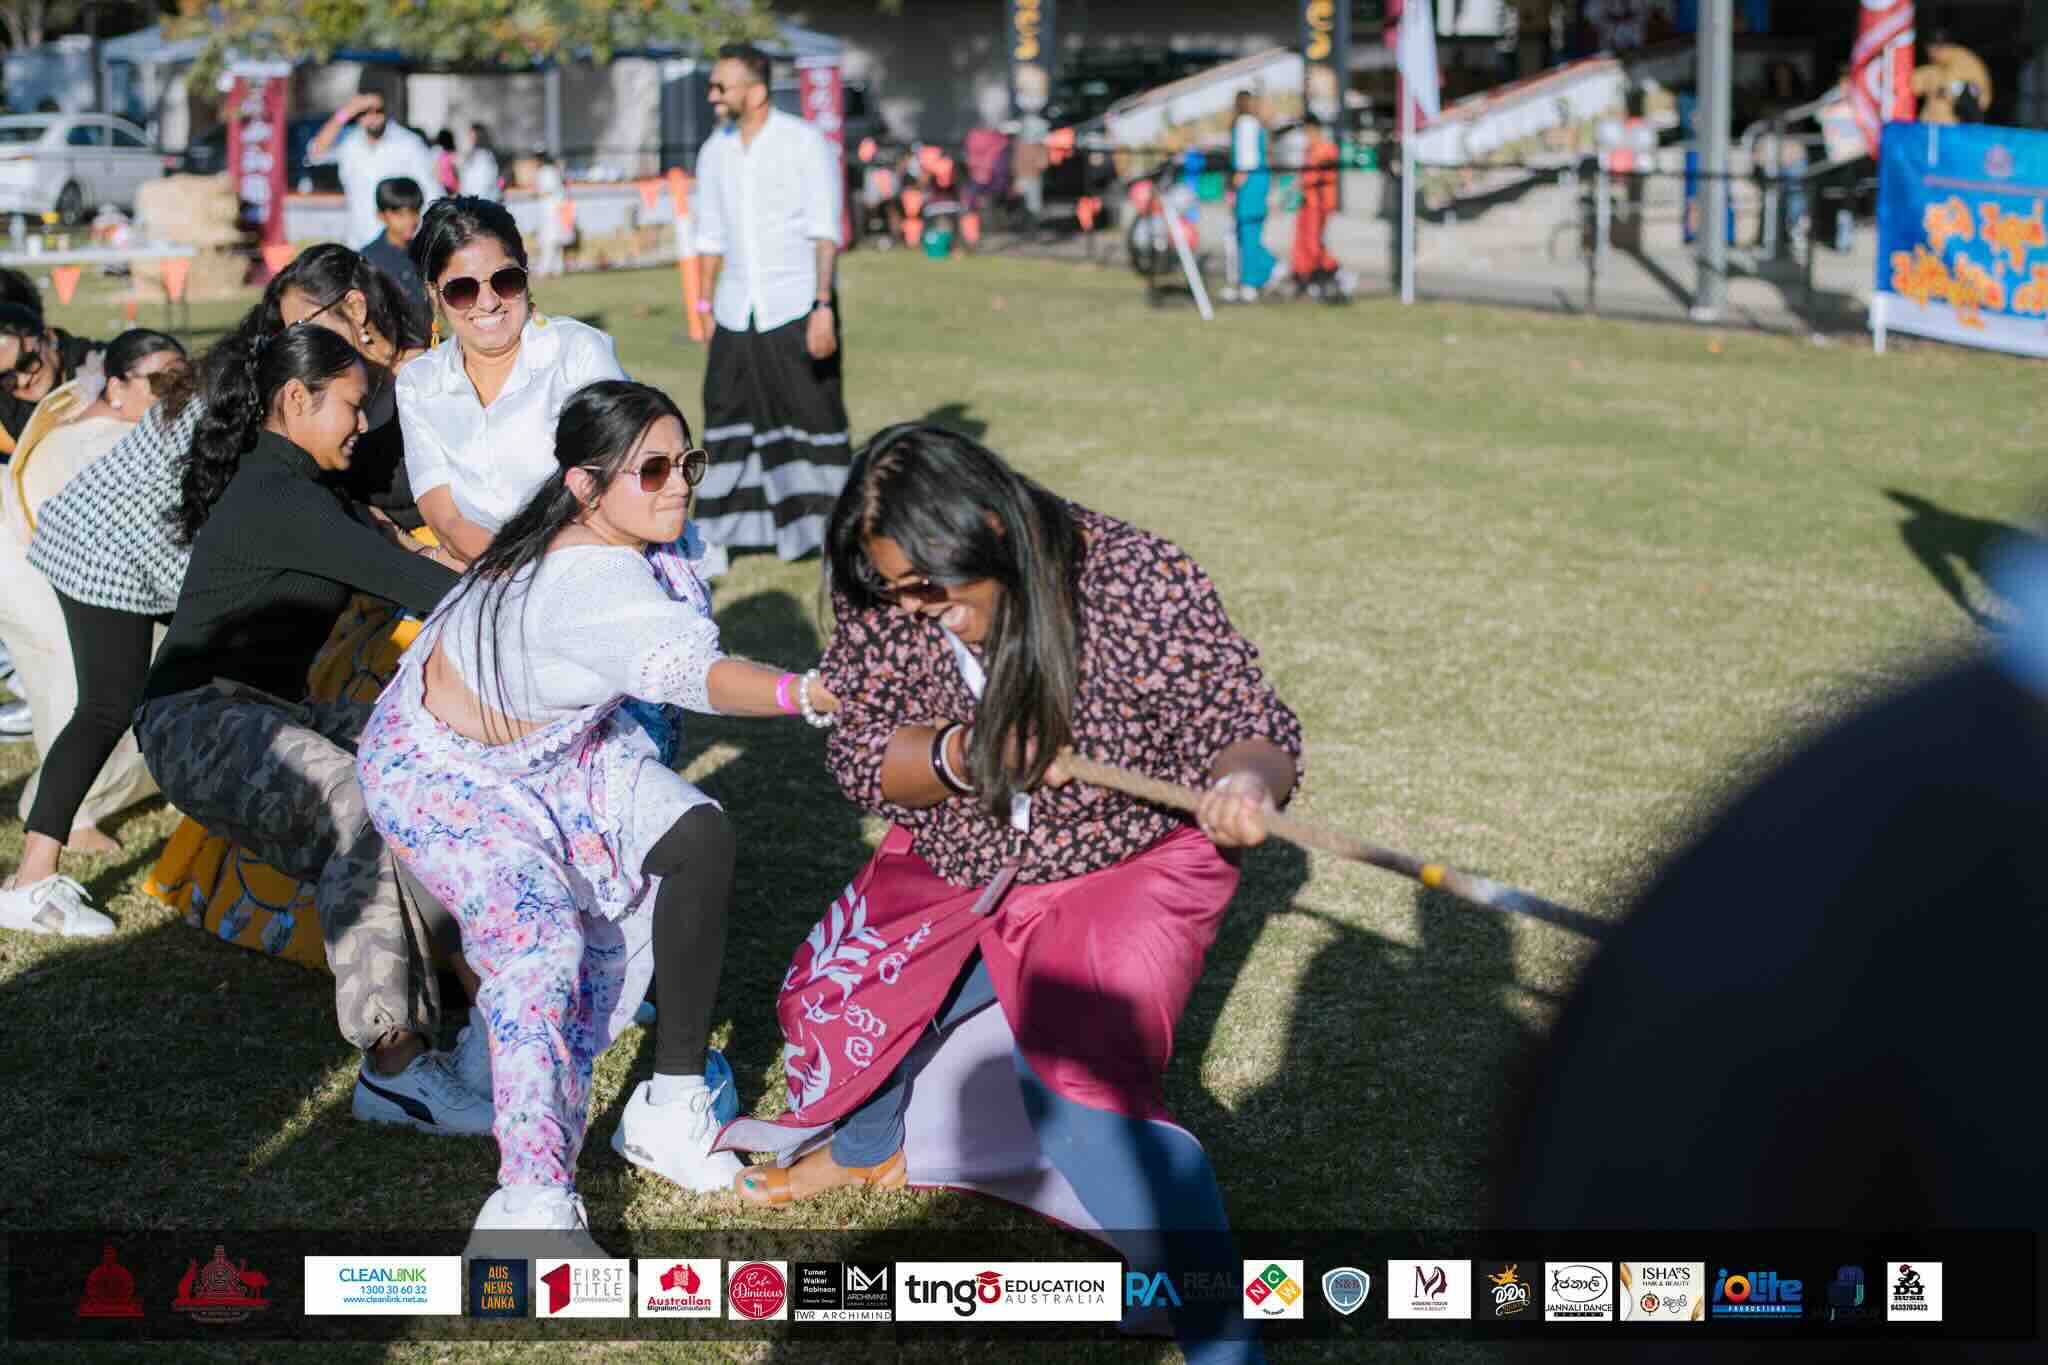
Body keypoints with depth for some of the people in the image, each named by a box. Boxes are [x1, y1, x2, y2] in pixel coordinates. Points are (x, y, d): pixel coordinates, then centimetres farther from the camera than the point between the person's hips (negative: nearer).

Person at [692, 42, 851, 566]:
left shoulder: (805, 143, -7)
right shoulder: (714, 153, 8)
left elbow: (825, 232, -11)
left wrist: (823, 307, -18)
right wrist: (706, 306, 13)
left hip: (796, 306, -5)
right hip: (736, 310, 5)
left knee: (814, 414, -1)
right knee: (726, 412, 3)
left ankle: (832, 531, 8)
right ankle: (716, 537, 8)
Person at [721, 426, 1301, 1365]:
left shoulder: (1144, 586, -28)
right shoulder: (883, 600, -16)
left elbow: (1254, 731, -21)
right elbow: (858, 758, -11)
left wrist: (1242, 784, -46)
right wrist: (963, 755, -32)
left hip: (1129, 867, -6)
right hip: (954, 865, 6)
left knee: (1079, 1087, -25)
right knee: (833, 997, 11)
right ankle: (866, 1149, 49)